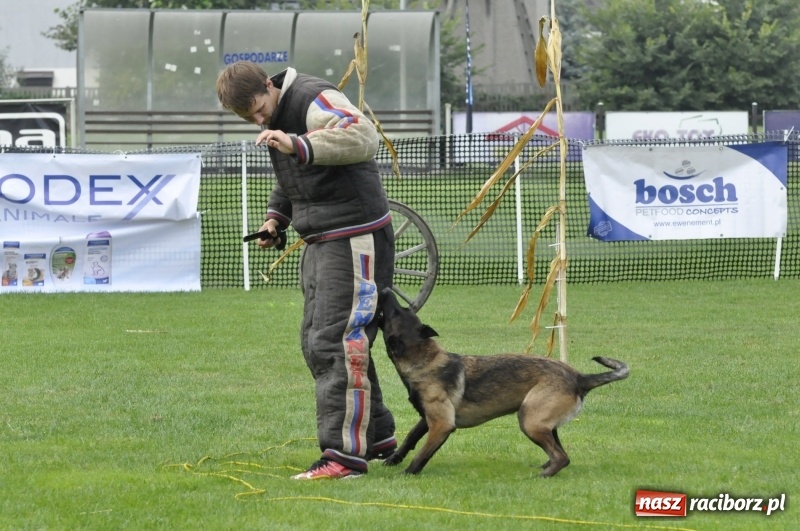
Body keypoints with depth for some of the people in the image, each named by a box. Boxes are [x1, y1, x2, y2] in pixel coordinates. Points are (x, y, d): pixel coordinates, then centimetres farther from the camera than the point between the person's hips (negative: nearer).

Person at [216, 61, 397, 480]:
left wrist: (298, 145, -43)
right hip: (319, 241, 10)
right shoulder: (276, 117, 14)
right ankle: (377, 436, 24)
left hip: (354, 238, -10)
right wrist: (276, 216, 15)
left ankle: (344, 453, -14)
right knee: (315, 343, 14)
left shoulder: (315, 100, -16)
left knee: (334, 343, -14)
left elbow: (364, 138, -35)